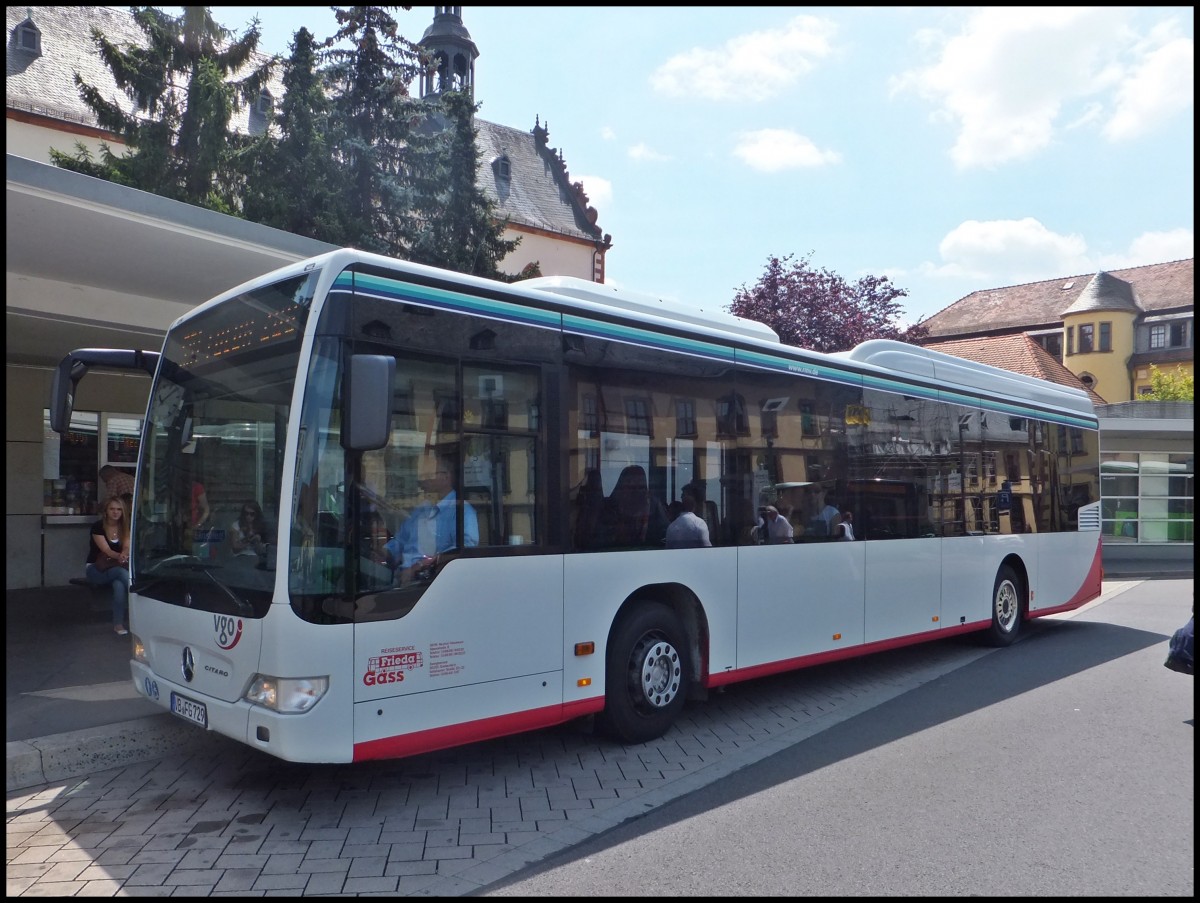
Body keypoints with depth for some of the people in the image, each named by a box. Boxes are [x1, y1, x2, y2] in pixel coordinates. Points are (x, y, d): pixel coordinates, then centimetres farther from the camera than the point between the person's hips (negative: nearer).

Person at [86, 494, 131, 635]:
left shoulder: (125, 528, 4)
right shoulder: (98, 527, -9)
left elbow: (127, 548, -11)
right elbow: (106, 550, -19)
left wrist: (124, 556, -37)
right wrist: (119, 556, -42)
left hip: (117, 568, 3)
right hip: (96, 570, -3)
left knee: (119, 583, -35)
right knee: (121, 572, -37)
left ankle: (118, 624, -35)